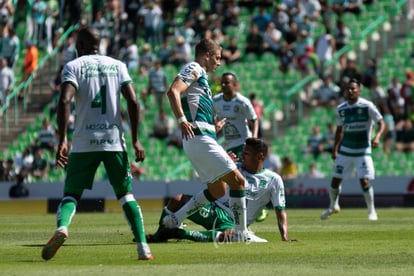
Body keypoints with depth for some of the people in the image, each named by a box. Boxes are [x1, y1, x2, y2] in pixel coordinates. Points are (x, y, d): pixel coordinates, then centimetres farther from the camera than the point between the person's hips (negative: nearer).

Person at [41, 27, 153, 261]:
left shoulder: (74, 66, 2)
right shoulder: (117, 66, 11)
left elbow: (65, 102, -12)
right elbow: (133, 102, 1)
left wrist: (62, 141, -14)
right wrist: (136, 140, 3)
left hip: (84, 141, -2)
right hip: (114, 141, 2)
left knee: (71, 194, 7)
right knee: (126, 194, 14)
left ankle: (62, 227, -25)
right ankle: (143, 246, 0)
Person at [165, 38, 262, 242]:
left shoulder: (200, 74, 26)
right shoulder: (193, 69, -4)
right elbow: (173, 91, -21)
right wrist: (182, 120, -28)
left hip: (205, 139, 10)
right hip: (200, 138, -10)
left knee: (218, 189, 15)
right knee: (237, 180, -8)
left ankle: (174, 219, 13)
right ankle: (241, 232, -6)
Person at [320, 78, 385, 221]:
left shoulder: (367, 106, -10)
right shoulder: (341, 108, 5)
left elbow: (381, 123, -10)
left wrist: (377, 136, -28)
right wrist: (335, 149, 11)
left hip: (363, 151, -4)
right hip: (345, 151, 4)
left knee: (364, 181, -13)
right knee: (335, 180, 5)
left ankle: (371, 211, 5)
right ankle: (333, 206, 30)